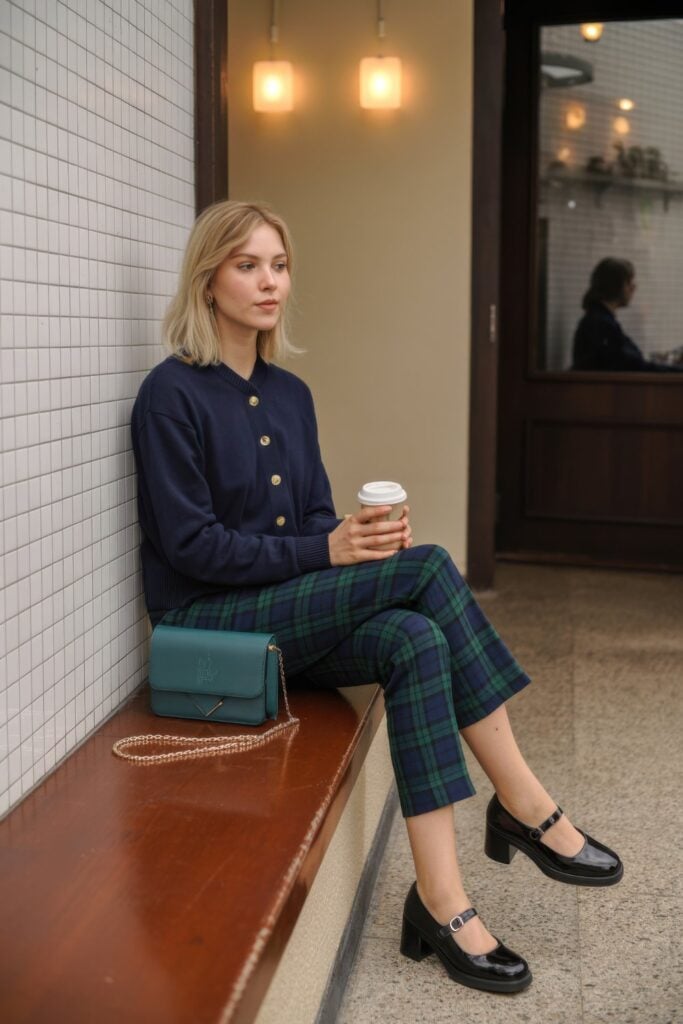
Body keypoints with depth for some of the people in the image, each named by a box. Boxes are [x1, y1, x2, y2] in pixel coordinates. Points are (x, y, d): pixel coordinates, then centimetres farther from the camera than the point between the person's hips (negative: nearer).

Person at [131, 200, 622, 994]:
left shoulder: (290, 395, 12)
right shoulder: (172, 394, -10)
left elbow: (315, 517, 12)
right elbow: (189, 544, -16)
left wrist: (358, 538, -11)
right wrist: (323, 554, -22)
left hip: (292, 613, 7)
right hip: (208, 617, -7)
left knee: (416, 643, -25)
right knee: (427, 567, -25)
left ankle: (441, 900, -24)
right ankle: (524, 805, -17)